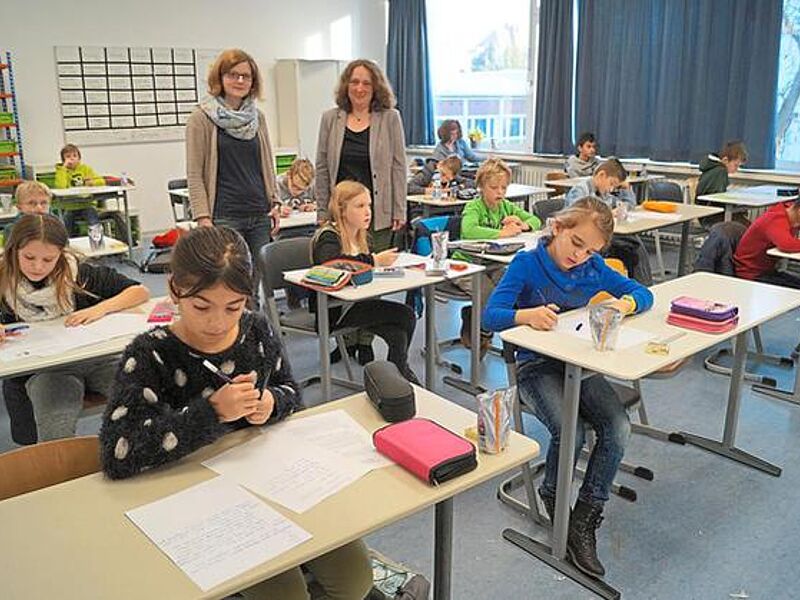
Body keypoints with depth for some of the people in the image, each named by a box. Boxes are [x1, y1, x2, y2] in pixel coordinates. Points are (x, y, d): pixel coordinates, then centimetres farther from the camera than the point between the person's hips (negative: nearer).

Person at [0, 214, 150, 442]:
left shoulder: (80, 273, -2)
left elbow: (141, 291, 0)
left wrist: (101, 308, -15)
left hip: (99, 358, 0)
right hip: (45, 369, 0)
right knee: (54, 436, -29)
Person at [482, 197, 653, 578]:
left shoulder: (594, 267, 5)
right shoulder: (527, 264, -8)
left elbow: (643, 294, 11)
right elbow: (490, 316, -15)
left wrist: (623, 304, -13)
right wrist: (527, 315, -36)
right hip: (536, 367, -4)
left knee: (618, 428, -22)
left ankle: (584, 521, -4)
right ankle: (553, 500, 6)